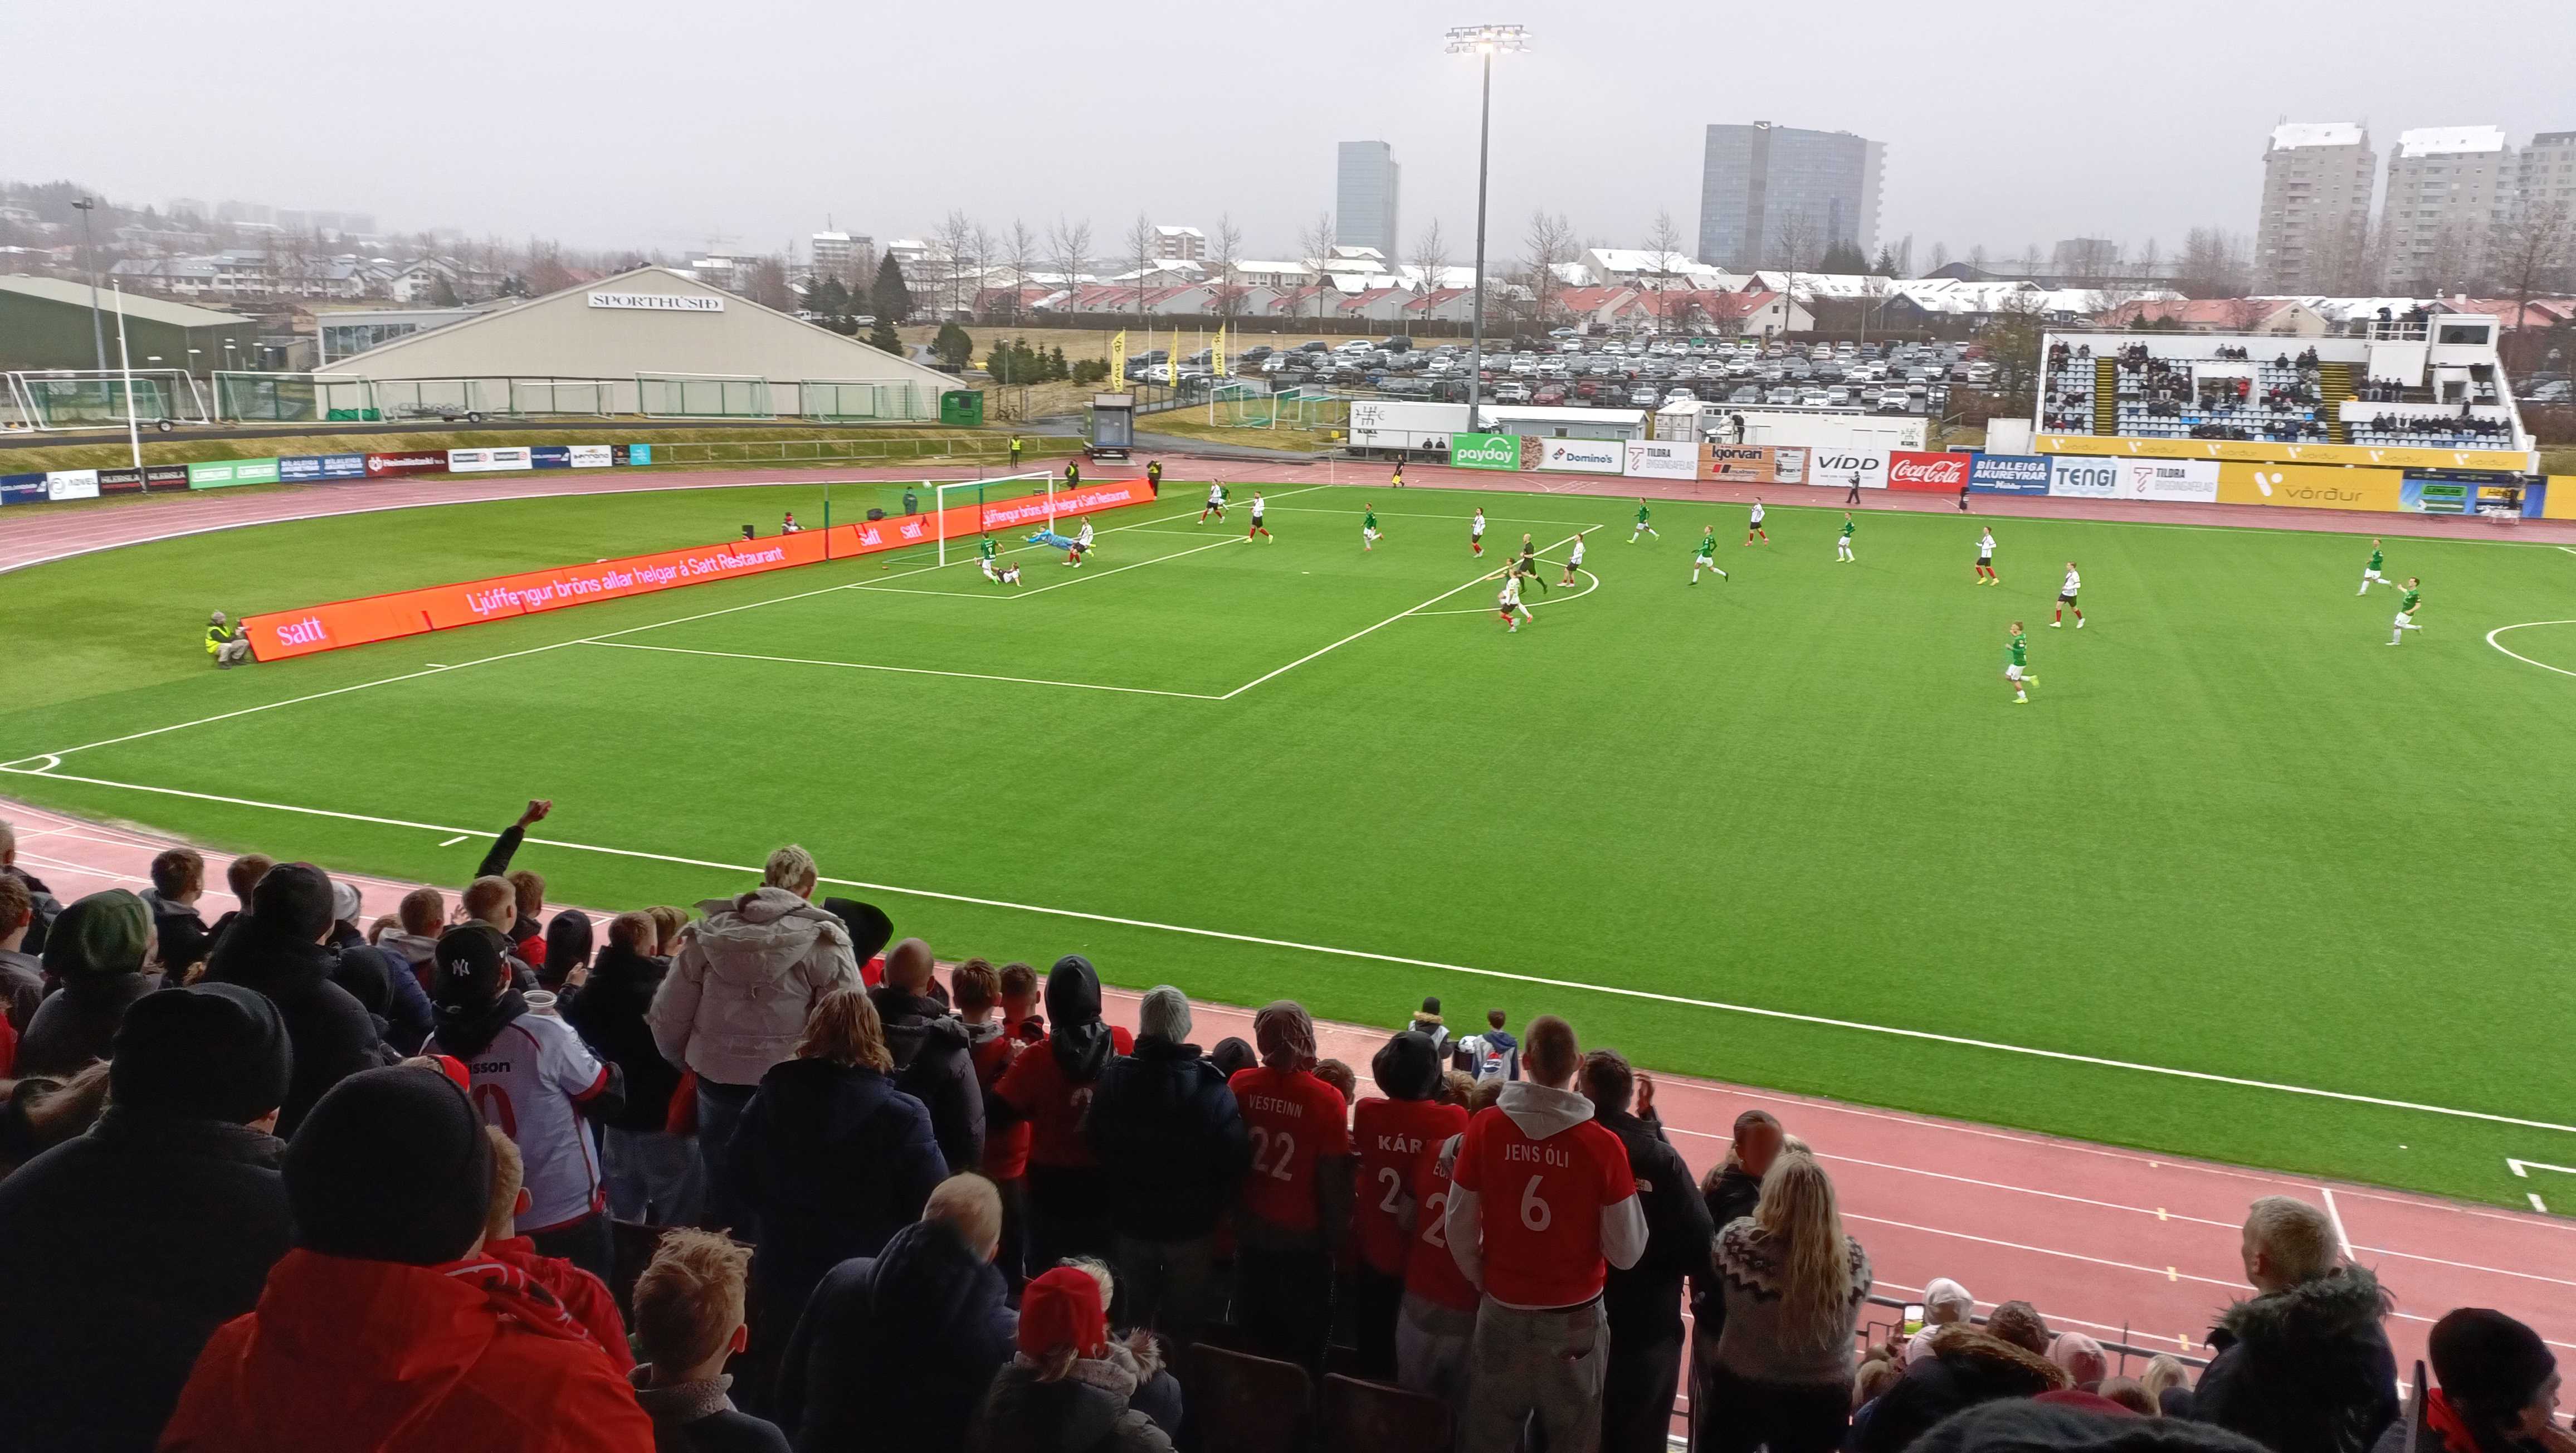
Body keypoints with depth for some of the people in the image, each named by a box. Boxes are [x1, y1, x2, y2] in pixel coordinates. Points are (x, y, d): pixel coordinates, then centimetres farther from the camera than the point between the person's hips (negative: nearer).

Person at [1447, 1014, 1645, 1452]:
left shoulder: (1485, 1127, -11)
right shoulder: (1603, 1145, -16)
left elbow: (1459, 1230, -3)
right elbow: (1627, 1254, -9)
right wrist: (1631, 1195, 6)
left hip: (1501, 1314, 2)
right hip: (1576, 1319, -1)